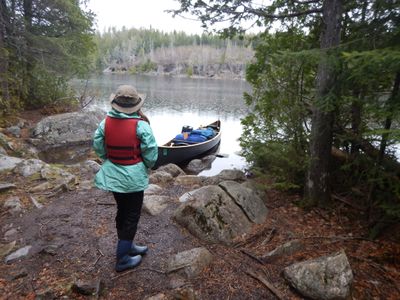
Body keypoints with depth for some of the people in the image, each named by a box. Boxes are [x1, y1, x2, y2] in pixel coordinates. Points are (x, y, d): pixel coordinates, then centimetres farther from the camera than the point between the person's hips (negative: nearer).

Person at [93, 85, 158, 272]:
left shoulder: (105, 122, -6)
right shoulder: (141, 125, -20)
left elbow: (98, 147, 1)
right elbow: (151, 153, -17)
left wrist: (110, 160, 15)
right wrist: (147, 166, 3)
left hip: (112, 175, 6)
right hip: (133, 177, -5)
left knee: (122, 211, 22)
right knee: (132, 216, 9)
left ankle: (127, 246, 41)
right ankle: (123, 260, 19)